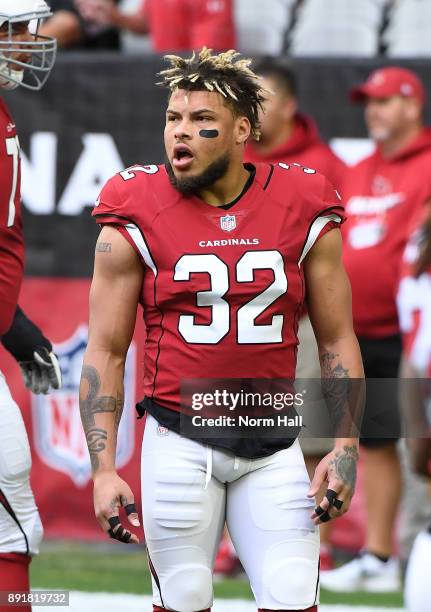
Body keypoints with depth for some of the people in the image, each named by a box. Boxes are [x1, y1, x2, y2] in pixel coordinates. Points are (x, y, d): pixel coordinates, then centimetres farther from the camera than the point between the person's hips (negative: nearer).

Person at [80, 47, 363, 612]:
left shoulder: (304, 213, 1)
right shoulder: (135, 221, -3)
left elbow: (337, 340, 7)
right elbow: (106, 352, 0)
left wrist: (345, 446, -3)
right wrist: (103, 470, -8)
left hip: (273, 444, 1)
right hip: (180, 439, -1)